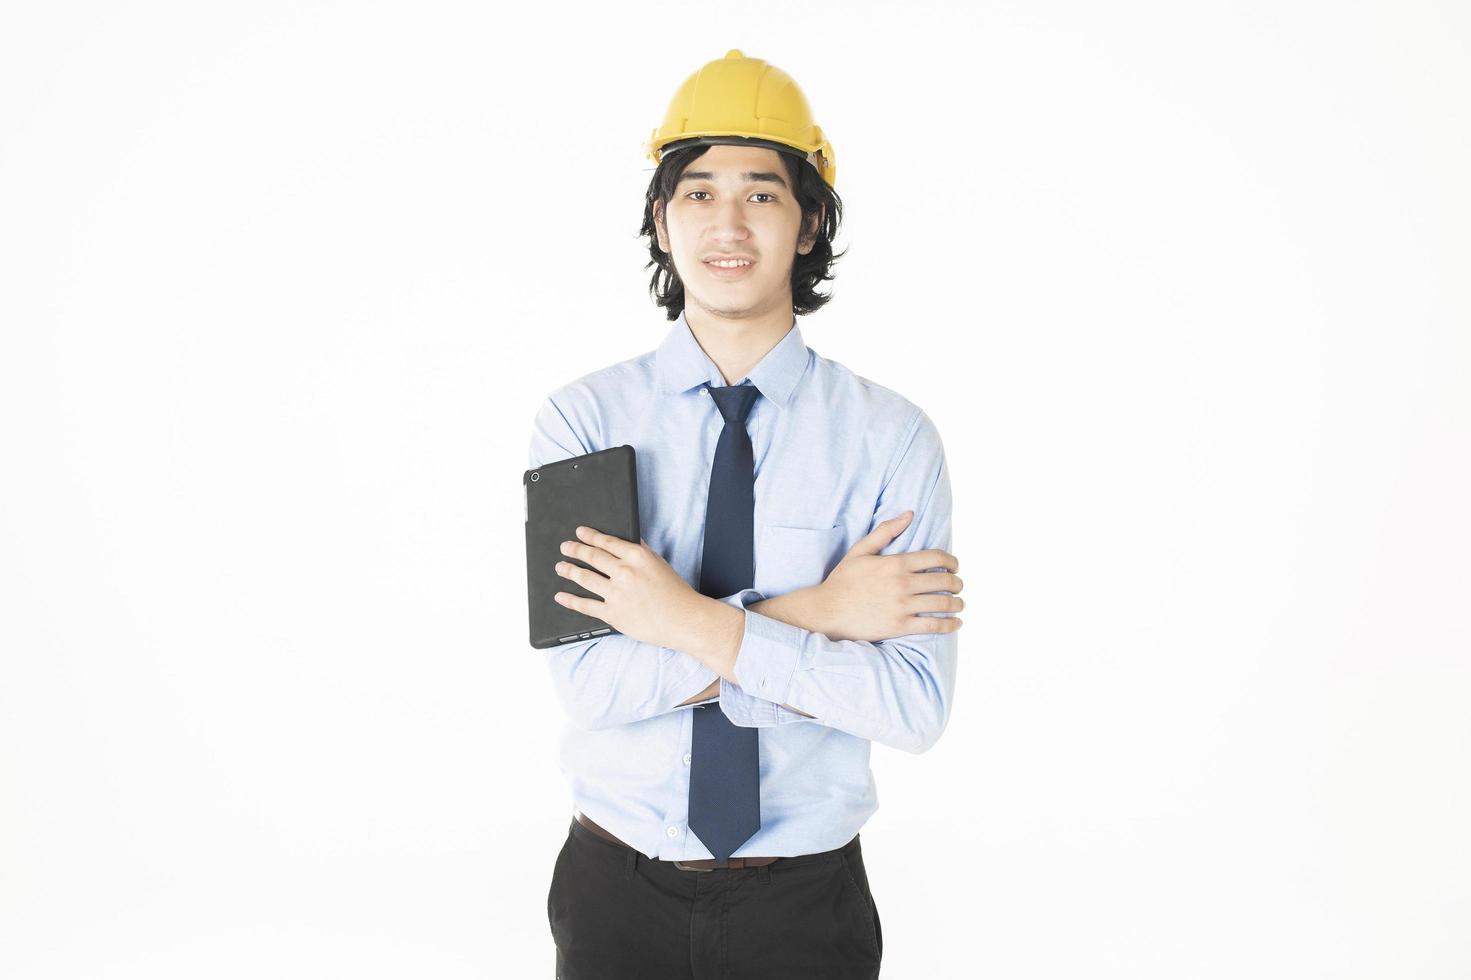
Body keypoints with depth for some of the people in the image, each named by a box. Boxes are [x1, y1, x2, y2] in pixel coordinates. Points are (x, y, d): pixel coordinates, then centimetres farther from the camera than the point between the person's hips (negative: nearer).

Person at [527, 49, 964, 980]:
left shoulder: (891, 436, -10)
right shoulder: (582, 419, -8)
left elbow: (917, 705, -17)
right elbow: (590, 678, -18)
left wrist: (699, 624, -24)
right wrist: (814, 612, -22)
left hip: (806, 902, 0)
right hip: (617, 892, 1)